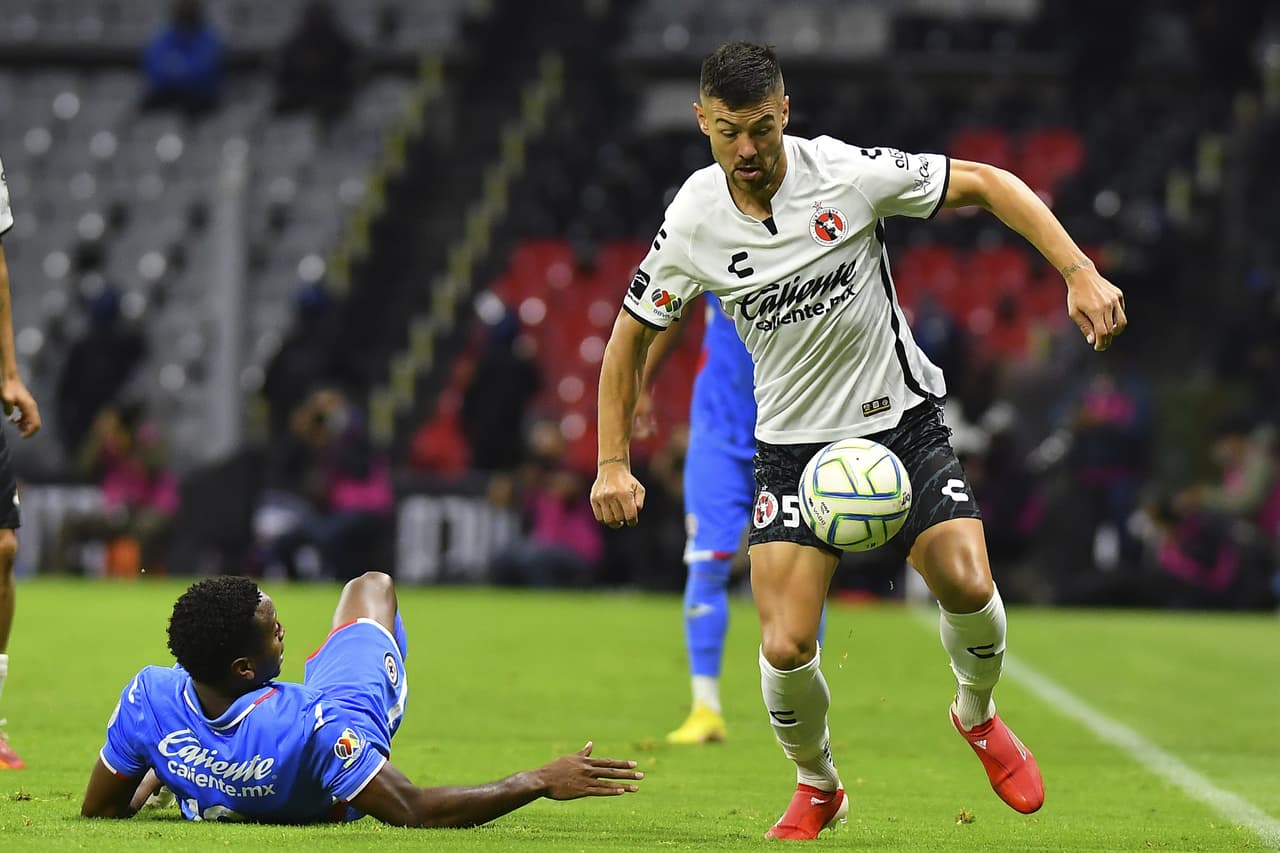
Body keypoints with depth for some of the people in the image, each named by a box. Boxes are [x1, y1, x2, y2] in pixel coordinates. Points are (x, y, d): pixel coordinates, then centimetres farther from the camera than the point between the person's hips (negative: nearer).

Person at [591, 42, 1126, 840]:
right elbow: (632, 335, 5)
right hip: (794, 443, 1)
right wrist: (613, 461, 0)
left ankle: (978, 714, 16)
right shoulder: (693, 223, -10)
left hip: (902, 420, -1)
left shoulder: (848, 174, -16)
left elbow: (988, 184, -8)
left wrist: (1081, 274, -17)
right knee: (786, 649, -13)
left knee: (968, 586, -19)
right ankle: (816, 786, 18)